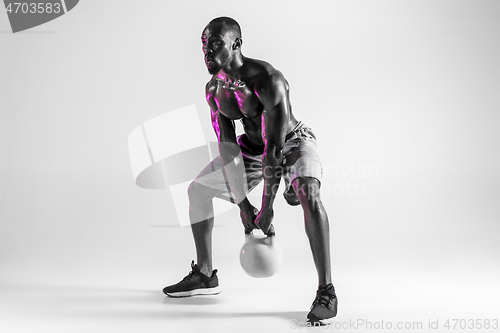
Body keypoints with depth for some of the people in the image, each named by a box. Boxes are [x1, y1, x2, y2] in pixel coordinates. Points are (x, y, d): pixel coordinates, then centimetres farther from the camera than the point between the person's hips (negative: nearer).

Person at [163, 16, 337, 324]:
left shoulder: (268, 80, -34)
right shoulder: (214, 89, -11)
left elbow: (276, 146, -35)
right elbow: (227, 146, -12)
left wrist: (267, 208, -35)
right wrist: (242, 203, -19)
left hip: (292, 141, -7)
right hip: (254, 147, 7)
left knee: (308, 193, -37)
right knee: (198, 189, 7)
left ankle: (326, 292, -31)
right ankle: (204, 275, 20)